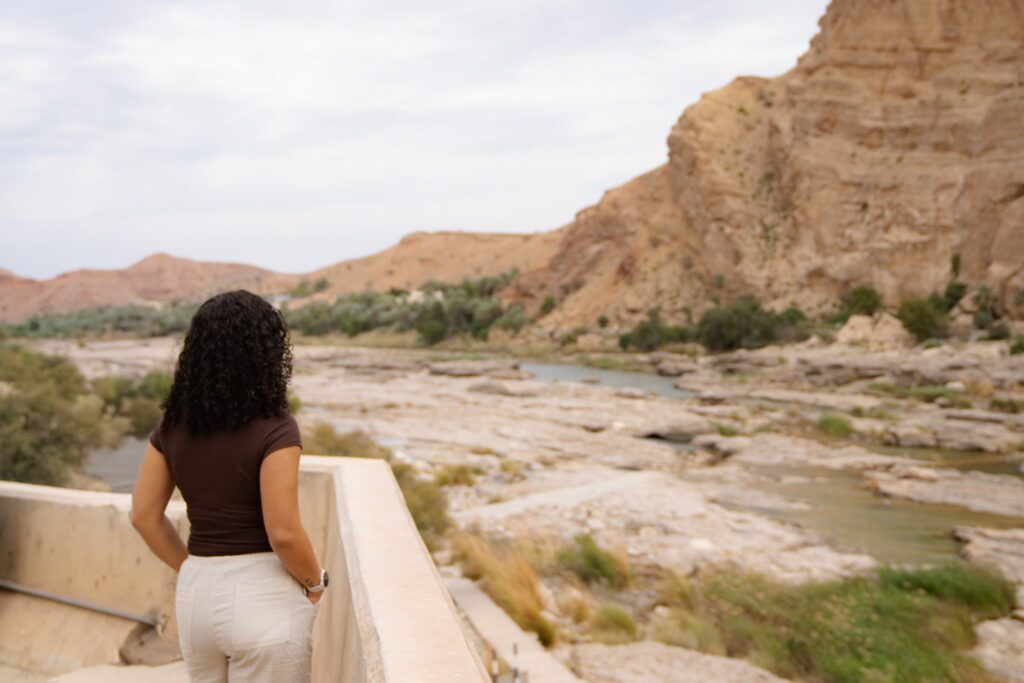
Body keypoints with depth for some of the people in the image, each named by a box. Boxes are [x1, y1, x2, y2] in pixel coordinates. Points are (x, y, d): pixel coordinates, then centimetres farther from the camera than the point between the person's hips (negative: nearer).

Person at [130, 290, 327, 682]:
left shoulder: (173, 425, 1)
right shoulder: (274, 430, -18)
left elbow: (144, 515, 6)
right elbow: (283, 533, -20)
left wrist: (191, 568, 15)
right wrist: (315, 582, -3)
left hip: (195, 593, 6)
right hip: (263, 596, -6)